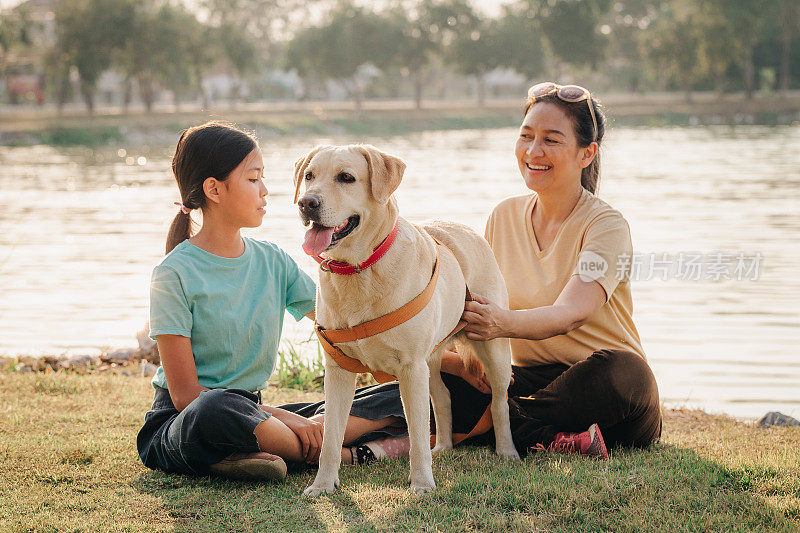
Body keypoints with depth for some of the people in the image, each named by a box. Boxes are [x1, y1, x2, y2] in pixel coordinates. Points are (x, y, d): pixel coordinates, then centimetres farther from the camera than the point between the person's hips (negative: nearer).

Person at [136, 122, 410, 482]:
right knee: (216, 410, -43)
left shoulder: (272, 261, 7)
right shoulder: (176, 274, -12)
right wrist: (287, 418, -20)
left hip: (254, 413, 6)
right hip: (179, 424, -6)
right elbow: (186, 394, -16)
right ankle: (346, 455, -22)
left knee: (398, 400, -5)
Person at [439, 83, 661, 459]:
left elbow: (569, 315, -26)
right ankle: (546, 436, -28)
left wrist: (503, 322, -47)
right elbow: (478, 307, 4)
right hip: (527, 381, 5)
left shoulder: (606, 226, -10)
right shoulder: (504, 217, 7)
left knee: (616, 369, -39)